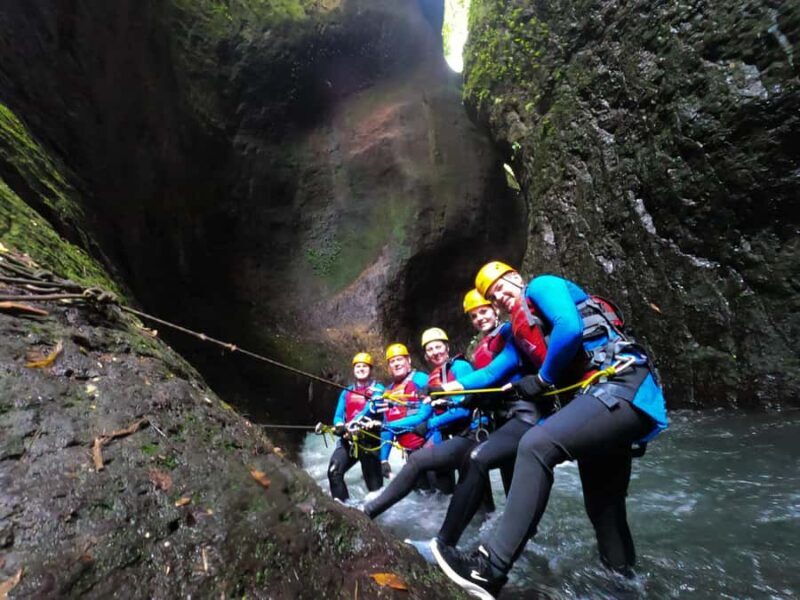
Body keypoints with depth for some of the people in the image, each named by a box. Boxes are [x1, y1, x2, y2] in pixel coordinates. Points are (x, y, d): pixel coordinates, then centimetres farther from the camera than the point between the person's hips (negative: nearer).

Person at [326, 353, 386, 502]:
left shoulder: (378, 389, 4)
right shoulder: (346, 393, 17)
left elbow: (371, 408, -14)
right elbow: (338, 416, 9)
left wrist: (354, 424, -29)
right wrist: (340, 426, -15)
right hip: (348, 439, 4)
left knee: (373, 481, 1)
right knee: (334, 472, -15)